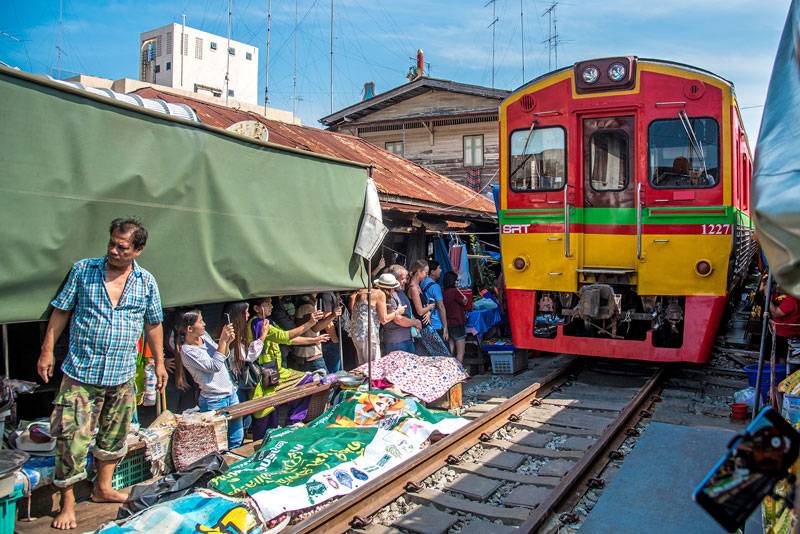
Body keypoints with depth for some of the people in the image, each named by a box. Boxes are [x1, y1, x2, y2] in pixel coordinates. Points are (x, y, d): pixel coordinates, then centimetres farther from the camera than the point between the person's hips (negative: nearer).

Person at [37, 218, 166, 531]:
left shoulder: (146, 282, 2)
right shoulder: (83, 270, -2)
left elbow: (153, 324, 11)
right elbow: (61, 312, 4)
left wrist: (159, 363, 12)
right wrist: (47, 351, 0)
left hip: (123, 376, 3)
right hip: (81, 374, -2)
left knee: (114, 435, 14)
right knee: (72, 437, -2)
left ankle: (103, 487, 33)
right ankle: (67, 502, 14)